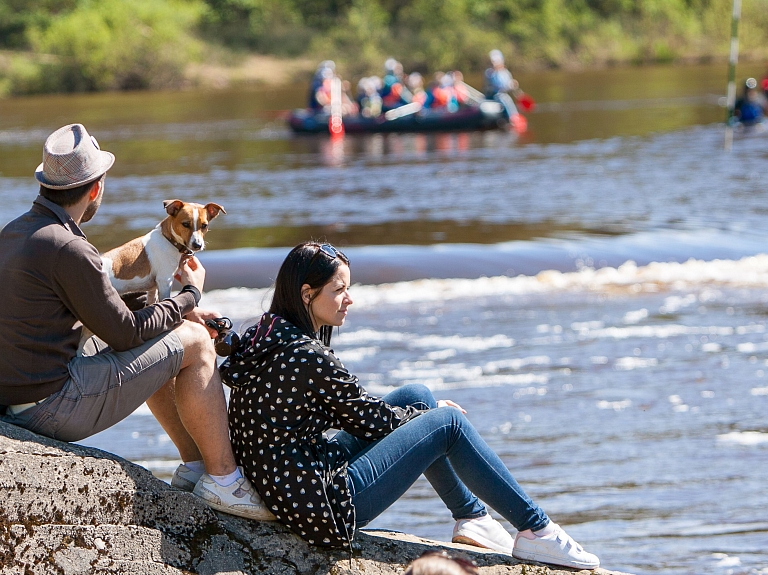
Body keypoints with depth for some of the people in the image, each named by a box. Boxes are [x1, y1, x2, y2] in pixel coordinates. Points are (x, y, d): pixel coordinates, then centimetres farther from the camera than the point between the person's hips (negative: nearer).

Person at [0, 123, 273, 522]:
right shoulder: (67, 250, -21)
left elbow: (104, 313, 19)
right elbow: (126, 333, -12)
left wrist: (177, 312, 15)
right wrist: (190, 295, 4)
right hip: (53, 408, -10)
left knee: (161, 340, 26)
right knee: (194, 342, -1)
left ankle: (195, 463, 30)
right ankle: (222, 478, 6)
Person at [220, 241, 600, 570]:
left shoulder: (264, 337, 6)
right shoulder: (308, 356, -22)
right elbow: (373, 421, -9)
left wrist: (424, 410, 14)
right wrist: (431, 415, 10)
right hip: (330, 510, -9)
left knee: (417, 396, 16)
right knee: (448, 423, 1)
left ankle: (472, 518, 26)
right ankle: (535, 531, 10)